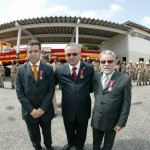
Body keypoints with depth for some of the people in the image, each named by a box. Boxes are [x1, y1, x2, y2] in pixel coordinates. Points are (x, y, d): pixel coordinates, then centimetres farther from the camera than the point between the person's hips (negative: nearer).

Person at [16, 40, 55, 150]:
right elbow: (19, 92, -6)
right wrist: (31, 109, -13)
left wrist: (42, 108, -15)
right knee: (33, 134, 22)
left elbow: (51, 90, -8)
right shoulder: (21, 70, -4)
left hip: (45, 111, 0)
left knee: (47, 132, 23)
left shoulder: (48, 69, -7)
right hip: (29, 111, 1)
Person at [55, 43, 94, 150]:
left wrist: (84, 91, -12)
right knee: (69, 131, 29)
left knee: (81, 132, 25)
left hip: (83, 109, -1)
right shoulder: (60, 70, -9)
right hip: (67, 109, 1)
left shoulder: (89, 68, -10)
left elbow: (92, 87, -3)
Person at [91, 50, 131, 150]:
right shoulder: (96, 77, -3)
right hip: (96, 119, 3)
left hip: (112, 120, -3)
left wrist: (121, 122, -10)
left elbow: (126, 104, -11)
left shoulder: (125, 79, -15)